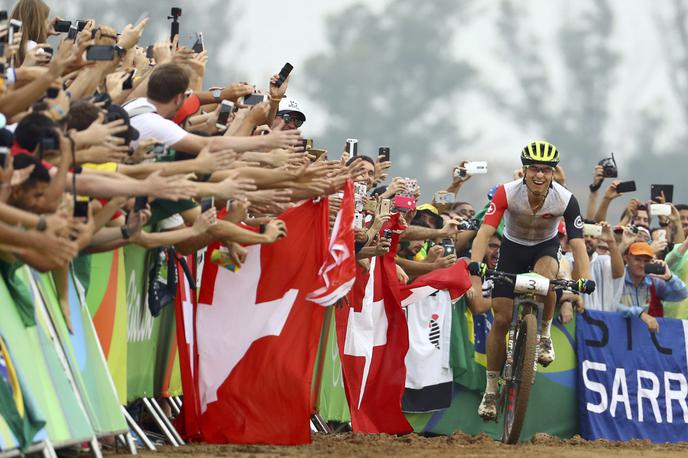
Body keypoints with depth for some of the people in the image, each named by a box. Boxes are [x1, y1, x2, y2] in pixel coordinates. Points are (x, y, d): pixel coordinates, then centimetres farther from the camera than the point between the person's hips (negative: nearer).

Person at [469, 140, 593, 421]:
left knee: (544, 276, -37)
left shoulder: (565, 200, -27)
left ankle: (545, 335, -11)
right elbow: (484, 233, -33)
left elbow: (578, 244, -26)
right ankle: (491, 390, 7)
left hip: (545, 247, 0)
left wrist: (584, 282, -40)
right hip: (513, 247, 1)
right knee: (501, 319, -7)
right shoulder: (507, 193, -29)